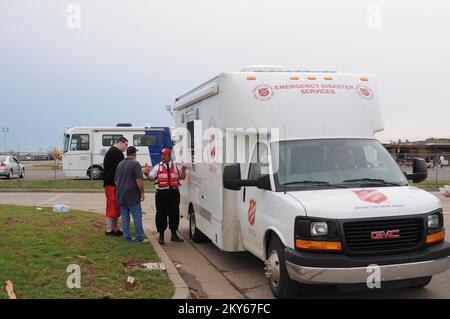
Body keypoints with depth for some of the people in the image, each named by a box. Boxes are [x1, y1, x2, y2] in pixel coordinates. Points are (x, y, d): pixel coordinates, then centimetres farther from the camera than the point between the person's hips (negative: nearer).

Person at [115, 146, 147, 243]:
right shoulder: (135, 164, -11)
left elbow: (116, 180, 18)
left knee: (125, 216, 11)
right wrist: (142, 192, -10)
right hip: (132, 195, -7)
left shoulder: (120, 164, 11)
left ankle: (127, 236, 14)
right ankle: (140, 238, 0)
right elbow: (139, 180, -18)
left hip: (121, 195, 7)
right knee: (137, 216, -2)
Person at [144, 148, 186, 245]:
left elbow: (182, 177, 13)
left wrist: (183, 170, -6)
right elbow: (151, 177, 5)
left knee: (174, 213, 8)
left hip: (174, 192, 1)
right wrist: (147, 174, -15)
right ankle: (161, 235, 13)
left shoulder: (176, 166, 11)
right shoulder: (157, 167, 9)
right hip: (161, 193, -1)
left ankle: (174, 234, 21)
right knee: (161, 214, 1)